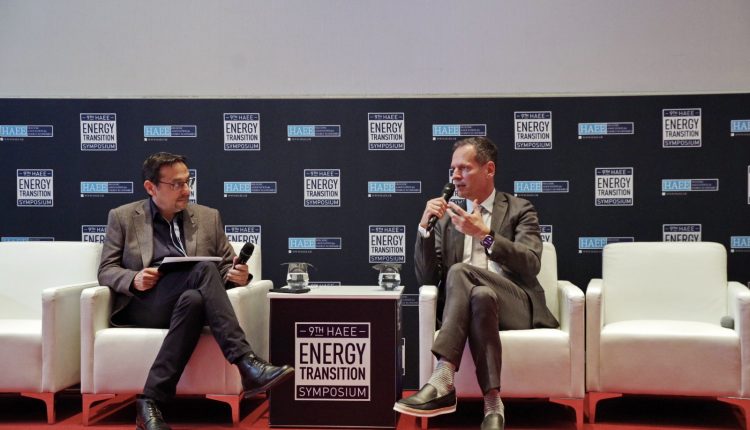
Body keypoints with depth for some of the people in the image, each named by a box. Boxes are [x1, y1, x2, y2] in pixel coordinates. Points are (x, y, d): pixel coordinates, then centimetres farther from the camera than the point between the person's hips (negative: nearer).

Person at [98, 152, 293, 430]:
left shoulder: (208, 217, 16)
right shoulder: (122, 217, 10)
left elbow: (226, 267, 16)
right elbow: (106, 271, 7)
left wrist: (237, 275, -9)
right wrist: (133, 279, -15)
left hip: (190, 300, 3)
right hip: (142, 305, -3)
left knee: (193, 300, -37)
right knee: (204, 269, -32)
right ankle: (246, 364, -43)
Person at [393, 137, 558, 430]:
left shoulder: (520, 210, 11)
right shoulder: (447, 216, 18)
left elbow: (531, 265, -6)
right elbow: (427, 279, 9)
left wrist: (485, 235, -17)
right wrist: (424, 228, -4)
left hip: (514, 305, -2)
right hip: (461, 305, 2)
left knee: (460, 272, -32)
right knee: (480, 297, -35)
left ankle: (443, 381, -41)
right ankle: (492, 404, -39)